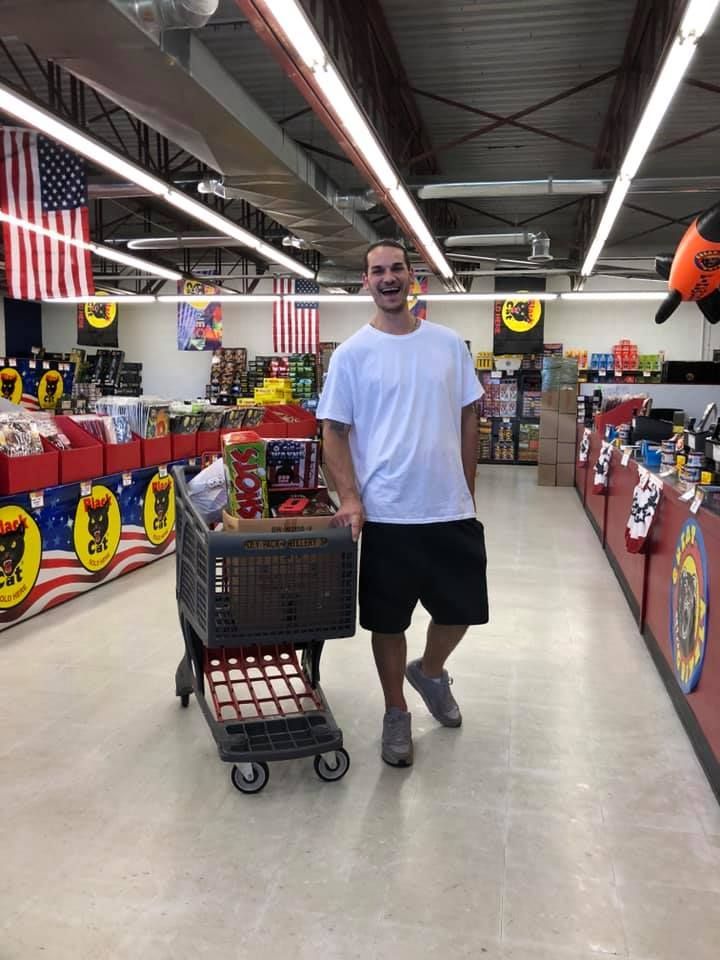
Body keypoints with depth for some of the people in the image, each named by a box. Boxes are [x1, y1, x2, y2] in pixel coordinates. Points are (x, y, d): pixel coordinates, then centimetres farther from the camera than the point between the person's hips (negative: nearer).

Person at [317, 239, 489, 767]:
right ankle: (396, 714, 30)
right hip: (387, 513, -3)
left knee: (462, 608, 13)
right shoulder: (352, 353, -3)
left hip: (451, 510, 3)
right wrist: (350, 499, -15)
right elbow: (334, 431, -3)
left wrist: (469, 492, 9)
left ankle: (429, 672, 43)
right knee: (389, 621, 9)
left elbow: (468, 420, 10)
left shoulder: (449, 343, 6)